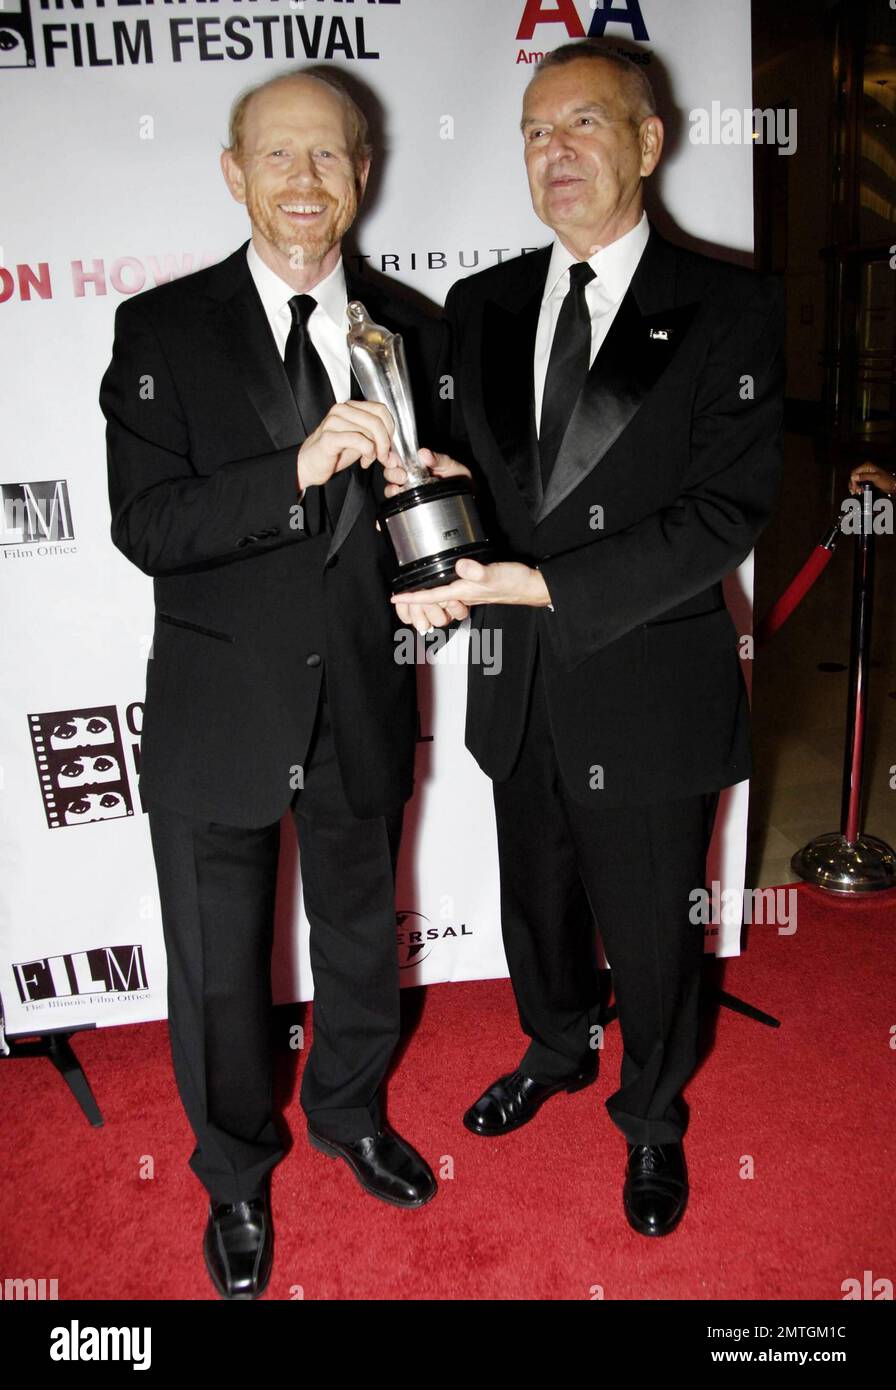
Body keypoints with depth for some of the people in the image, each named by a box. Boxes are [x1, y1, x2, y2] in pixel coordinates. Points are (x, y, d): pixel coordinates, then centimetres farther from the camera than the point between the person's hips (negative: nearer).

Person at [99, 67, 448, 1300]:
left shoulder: (407, 333, 3)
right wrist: (298, 469, -30)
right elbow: (146, 527, -17)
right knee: (219, 972, 13)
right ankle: (237, 1174, 42)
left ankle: (352, 1113, 51)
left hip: (363, 708, 3)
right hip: (219, 718, -2)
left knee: (363, 938, 22)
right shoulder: (162, 331, -7)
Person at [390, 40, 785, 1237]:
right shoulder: (483, 306, 6)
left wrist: (548, 585, -25)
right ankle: (558, 1051, 54)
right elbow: (462, 463, 10)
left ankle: (653, 1118, 44)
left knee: (650, 934, 14)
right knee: (536, 903, 23)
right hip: (520, 686, 5)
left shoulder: (727, 308, -9)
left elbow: (729, 510, -17)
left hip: (649, 696, -4)